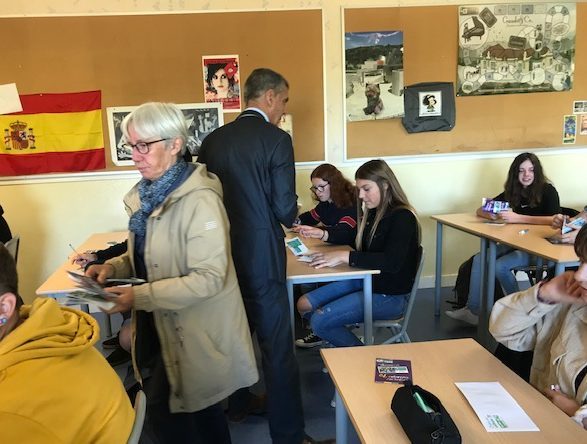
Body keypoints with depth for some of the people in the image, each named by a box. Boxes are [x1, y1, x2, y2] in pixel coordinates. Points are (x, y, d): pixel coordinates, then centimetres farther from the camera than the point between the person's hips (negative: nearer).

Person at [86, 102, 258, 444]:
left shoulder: (199, 201, -23)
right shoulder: (148, 194, 4)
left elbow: (209, 277, -26)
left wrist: (141, 296, -26)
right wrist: (113, 267, -3)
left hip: (193, 331, -8)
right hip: (161, 323, 8)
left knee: (163, 411, 4)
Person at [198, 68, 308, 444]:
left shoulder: (213, 140, 4)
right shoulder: (276, 139, -12)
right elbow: (286, 210, -15)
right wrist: (288, 219, 7)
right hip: (261, 256, -6)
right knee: (277, 348, 3)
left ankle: (237, 402, 44)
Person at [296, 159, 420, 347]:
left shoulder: (402, 217, -18)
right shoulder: (373, 212, 6)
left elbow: (392, 262, -31)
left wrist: (344, 256, -32)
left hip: (390, 295, -8)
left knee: (319, 320, -17)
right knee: (304, 304, -3)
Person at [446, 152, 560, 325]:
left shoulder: (547, 191, -8)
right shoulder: (512, 192, 8)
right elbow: (480, 210, 6)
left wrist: (517, 218, -32)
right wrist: (491, 215, -19)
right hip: (515, 244, 6)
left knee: (500, 266, -27)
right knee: (479, 259, -15)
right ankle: (473, 310, -14)